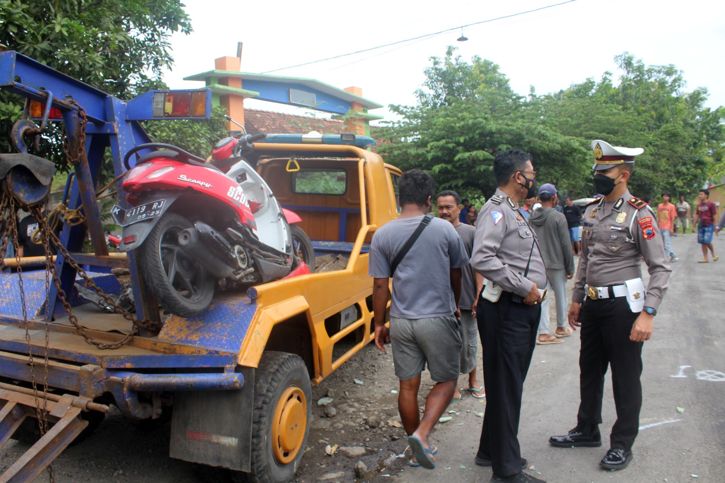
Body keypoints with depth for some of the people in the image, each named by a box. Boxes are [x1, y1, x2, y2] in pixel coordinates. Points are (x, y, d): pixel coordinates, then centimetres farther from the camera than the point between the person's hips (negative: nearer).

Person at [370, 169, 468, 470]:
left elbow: (380, 285, -2)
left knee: (408, 386, 13)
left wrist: (379, 323, 9)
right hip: (438, 319, -2)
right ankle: (422, 434, -3)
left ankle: (416, 446, 26)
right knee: (446, 381, 14)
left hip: (401, 321, 2)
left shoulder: (383, 235, -3)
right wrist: (454, 306, 25)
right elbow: (456, 276, 7)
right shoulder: (444, 229, -6)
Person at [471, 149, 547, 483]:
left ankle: (491, 451, 34)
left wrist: (533, 288, 12)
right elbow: (482, 259, -29)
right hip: (506, 311, -10)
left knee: (509, 385, 19)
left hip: (524, 309, 10)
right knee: (506, 387, -1)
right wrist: (525, 286, -22)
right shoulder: (496, 210, -15)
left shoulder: (513, 211, 18)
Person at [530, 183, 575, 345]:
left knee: (543, 298, 7)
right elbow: (566, 245, -12)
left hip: (538, 265, 4)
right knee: (561, 296, 14)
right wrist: (570, 268, -3)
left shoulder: (532, 218, 0)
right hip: (556, 264, -4)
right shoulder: (558, 217, -14)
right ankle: (561, 327, 30)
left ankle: (543, 332, 4)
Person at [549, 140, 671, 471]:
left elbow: (660, 268, -15)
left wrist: (647, 314, -21)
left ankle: (622, 444, 23)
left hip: (623, 305, -7)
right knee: (590, 369, 18)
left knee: (625, 377, 7)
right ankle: (587, 431, 35)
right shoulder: (591, 212, 8)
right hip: (593, 304, 7)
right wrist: (576, 300, 16)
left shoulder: (638, 214, -13)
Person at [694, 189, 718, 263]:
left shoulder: (711, 204, -7)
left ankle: (714, 255, 11)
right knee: (702, 242, 4)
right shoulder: (699, 205, 10)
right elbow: (697, 215, 16)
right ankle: (705, 258, 10)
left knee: (707, 241, -13)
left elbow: (715, 215, -7)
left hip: (709, 226, -6)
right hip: (701, 226, 6)